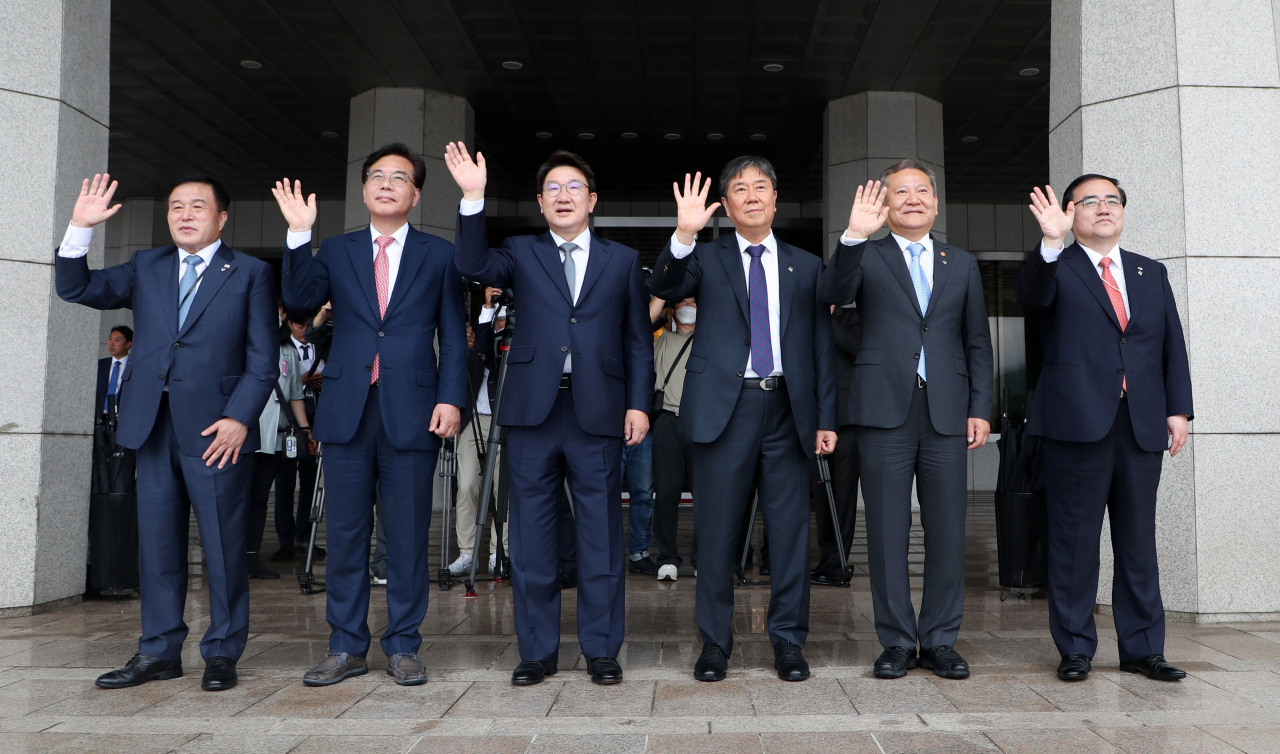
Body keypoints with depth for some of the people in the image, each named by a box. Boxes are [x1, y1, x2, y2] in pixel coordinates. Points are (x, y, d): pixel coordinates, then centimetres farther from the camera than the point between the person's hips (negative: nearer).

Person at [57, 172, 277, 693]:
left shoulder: (251, 274, 4)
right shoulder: (146, 268, 17)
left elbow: (262, 358, -2)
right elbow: (76, 289, 12)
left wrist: (239, 418, -12)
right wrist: (80, 228, -1)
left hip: (217, 426, -4)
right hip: (153, 425, 4)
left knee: (223, 543, 0)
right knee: (157, 540, 9)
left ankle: (222, 652, 12)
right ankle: (159, 651, 20)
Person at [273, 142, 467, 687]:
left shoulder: (439, 255, 9)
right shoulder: (336, 252, 14)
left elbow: (453, 335, 5)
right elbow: (299, 300, -1)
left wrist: (450, 397, -6)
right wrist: (298, 236, -11)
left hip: (412, 412, -2)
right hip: (347, 411, 2)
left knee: (408, 534, 3)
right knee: (345, 532, 7)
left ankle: (402, 647, 14)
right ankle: (346, 647, 18)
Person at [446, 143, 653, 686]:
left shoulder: (623, 260, 12)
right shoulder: (521, 254, 13)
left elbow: (638, 341, 9)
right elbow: (474, 267, -7)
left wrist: (638, 404, 0)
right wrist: (473, 200, -16)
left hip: (598, 412, 0)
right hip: (532, 411, 1)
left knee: (601, 534, 4)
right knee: (532, 536, 6)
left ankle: (601, 650, 16)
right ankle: (538, 651, 18)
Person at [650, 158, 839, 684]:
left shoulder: (806, 267, 14)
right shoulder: (706, 257, 9)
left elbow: (822, 347, 12)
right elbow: (664, 289, -11)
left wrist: (826, 418, 5)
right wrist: (684, 234, -27)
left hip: (787, 409, 2)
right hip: (724, 406, -1)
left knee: (791, 527, 4)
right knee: (717, 529, 3)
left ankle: (788, 640, 17)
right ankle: (715, 642, 16)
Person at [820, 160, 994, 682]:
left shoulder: (962, 264, 17)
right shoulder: (867, 258, 8)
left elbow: (977, 342, 15)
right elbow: (833, 294, -13)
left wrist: (979, 408, 6)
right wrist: (854, 236, -27)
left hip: (947, 413, 3)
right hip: (885, 410, -2)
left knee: (947, 531, 3)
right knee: (887, 531, 2)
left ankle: (940, 641, 15)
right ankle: (897, 642, 13)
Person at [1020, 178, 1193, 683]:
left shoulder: (1151, 273, 18)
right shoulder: (1056, 268, 5)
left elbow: (1173, 345, 15)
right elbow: (1031, 296, -18)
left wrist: (1178, 409, 5)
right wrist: (1051, 242, -34)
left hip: (1142, 424, 4)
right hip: (1079, 422, -4)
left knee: (1138, 538, 8)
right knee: (1074, 540, 0)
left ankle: (1142, 647, 18)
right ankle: (1075, 648, 10)